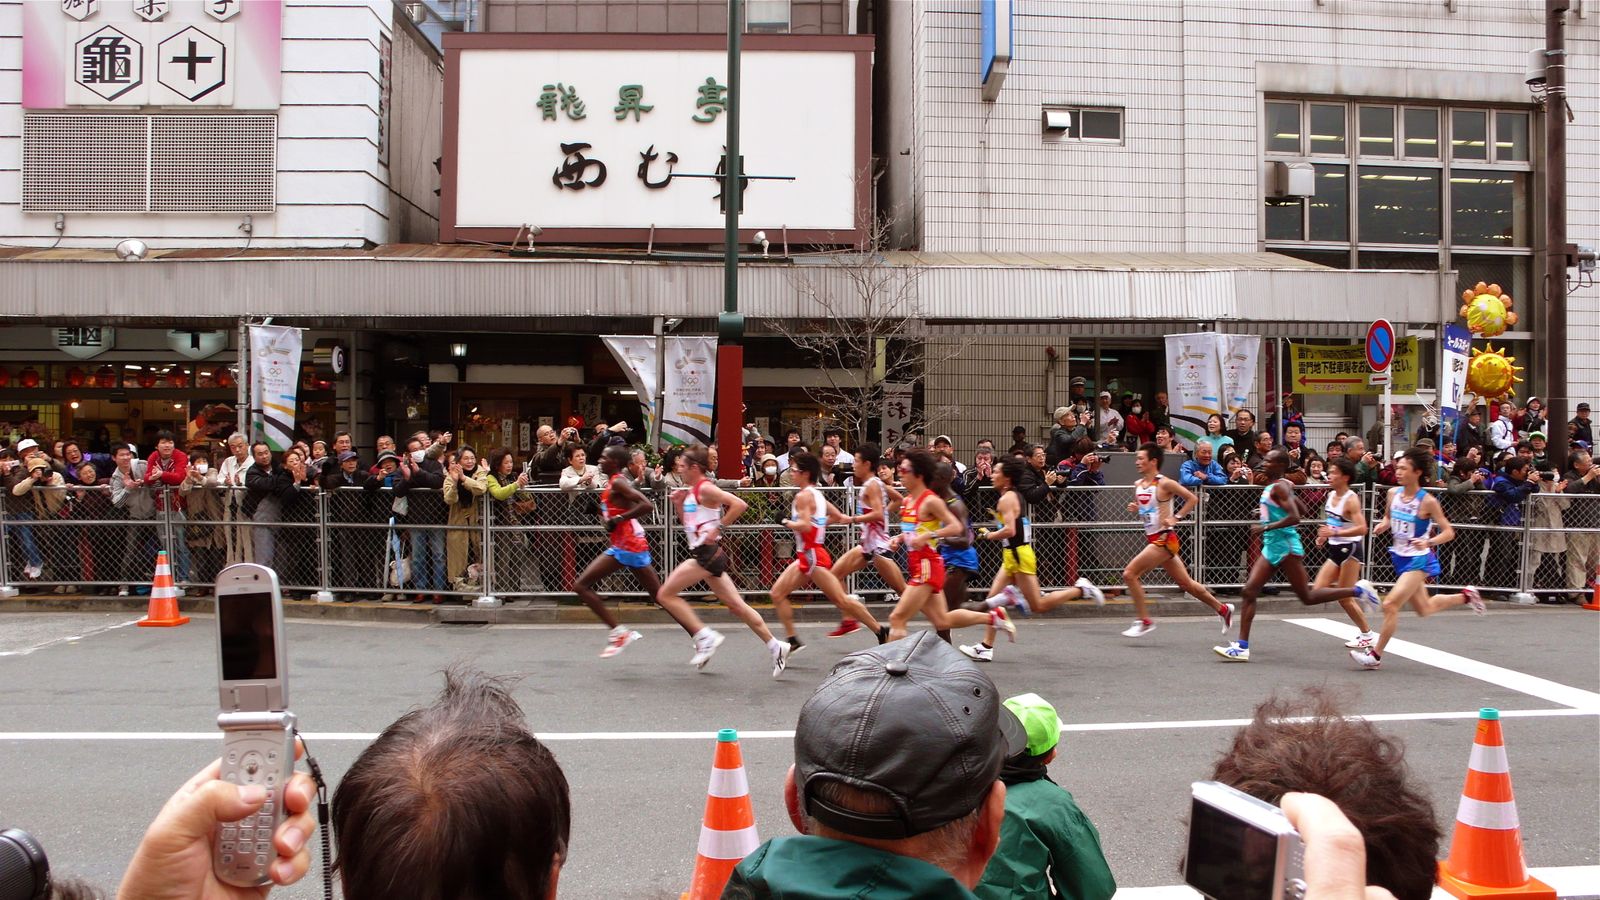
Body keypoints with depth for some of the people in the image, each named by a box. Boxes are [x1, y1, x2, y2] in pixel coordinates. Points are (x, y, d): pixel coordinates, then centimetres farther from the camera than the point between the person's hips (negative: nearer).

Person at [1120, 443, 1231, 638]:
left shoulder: (1164, 483, -12)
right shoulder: (1137, 485, 9)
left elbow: (1192, 499, -8)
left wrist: (1176, 518, -14)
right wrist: (1134, 508, 2)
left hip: (1164, 539, -8)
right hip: (1152, 539, 8)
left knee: (1130, 574, -15)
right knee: (1185, 582, 15)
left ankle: (1144, 621, -7)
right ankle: (1223, 609, 30)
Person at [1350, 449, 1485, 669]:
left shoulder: (1427, 501, -18)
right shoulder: (1393, 493, -2)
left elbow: (1449, 532, -14)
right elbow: (1388, 518, 17)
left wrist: (1428, 542, -31)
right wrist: (1382, 525, -6)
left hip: (1418, 560, -7)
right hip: (1400, 558, 7)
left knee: (1390, 604, -16)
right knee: (1424, 609, 22)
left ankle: (1376, 655, -5)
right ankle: (1466, 596, 46)